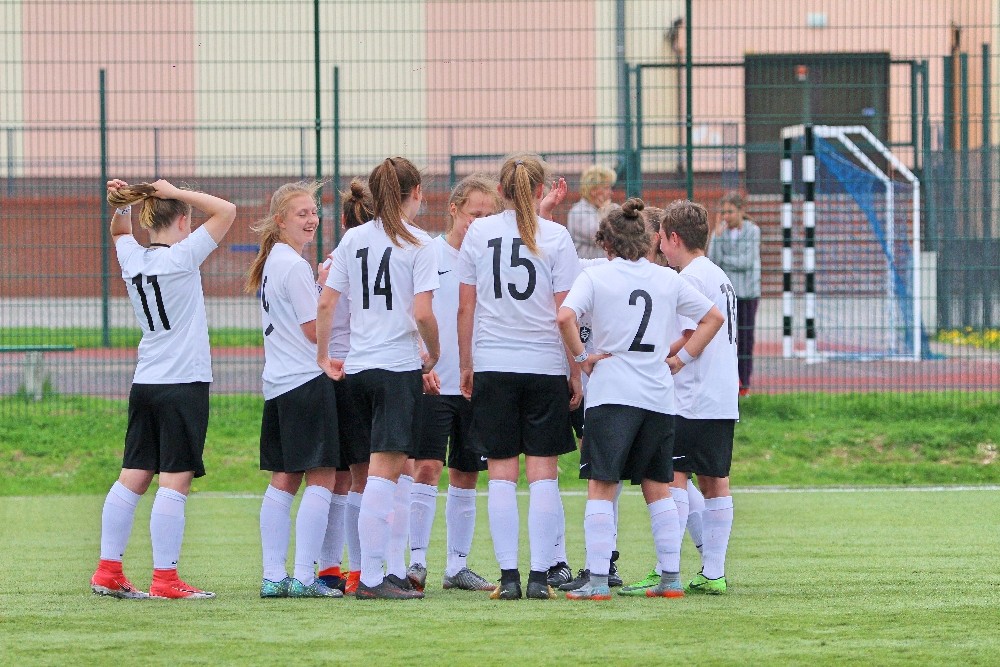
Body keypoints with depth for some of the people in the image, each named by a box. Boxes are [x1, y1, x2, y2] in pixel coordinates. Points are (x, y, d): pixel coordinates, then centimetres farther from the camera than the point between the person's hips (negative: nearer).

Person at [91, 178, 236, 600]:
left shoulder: (132, 259, 7)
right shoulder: (181, 258, -10)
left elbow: (120, 232, 30)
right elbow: (226, 212, -7)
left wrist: (121, 206, 12)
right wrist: (176, 193, -5)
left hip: (145, 384, 7)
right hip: (184, 383, -7)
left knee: (132, 478, 8)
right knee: (175, 482, -7)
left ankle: (108, 572, 9)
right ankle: (165, 579, -9)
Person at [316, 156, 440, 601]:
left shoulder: (353, 239, 9)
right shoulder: (417, 244, -6)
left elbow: (326, 302, 6)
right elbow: (422, 313, -14)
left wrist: (324, 356, 16)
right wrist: (434, 353, 3)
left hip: (356, 366, 6)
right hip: (398, 366, -6)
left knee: (391, 467, 16)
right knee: (384, 470, -9)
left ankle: (386, 568, 17)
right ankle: (371, 577, -14)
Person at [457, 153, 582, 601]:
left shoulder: (478, 233, 2)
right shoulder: (555, 237, -3)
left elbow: (466, 307, 5)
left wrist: (466, 364, 14)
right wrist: (576, 372, 5)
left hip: (493, 365, 1)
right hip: (545, 364, -1)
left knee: (501, 474, 3)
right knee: (543, 474, 2)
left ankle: (508, 576, -1)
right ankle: (539, 575, -2)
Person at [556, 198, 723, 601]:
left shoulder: (596, 276, -2)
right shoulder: (668, 280, 9)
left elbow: (565, 317, -18)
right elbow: (713, 317, 17)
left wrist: (581, 358, -6)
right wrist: (681, 357, 15)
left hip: (610, 393, -4)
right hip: (658, 397, 4)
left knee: (601, 487, -4)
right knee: (658, 488, 13)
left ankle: (597, 580, -11)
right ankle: (671, 578, 12)